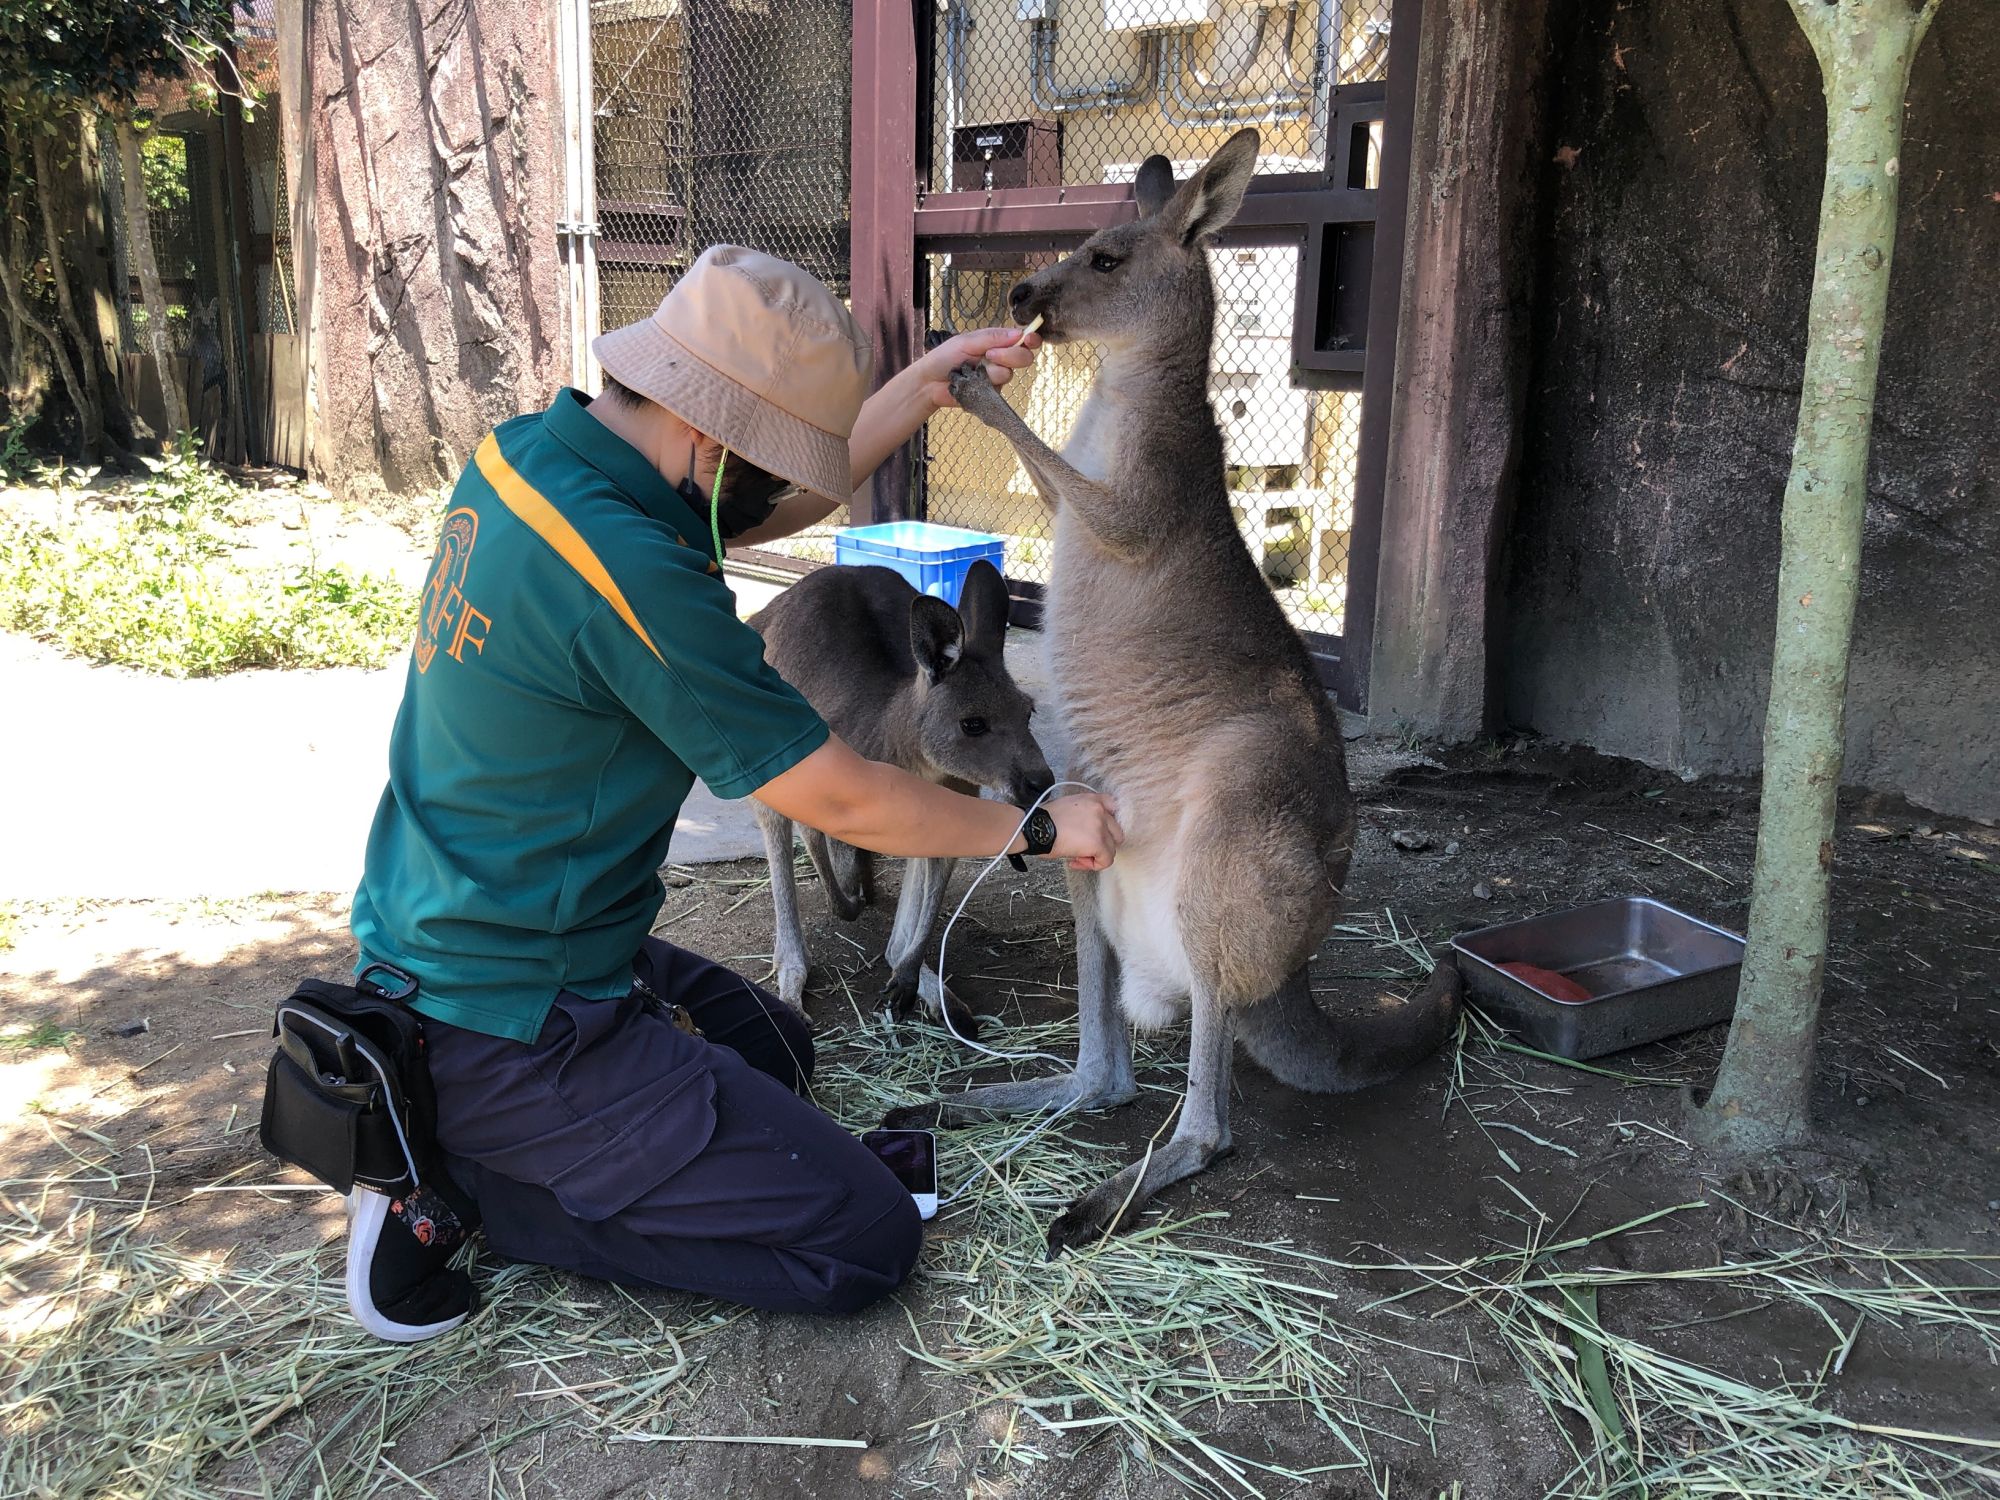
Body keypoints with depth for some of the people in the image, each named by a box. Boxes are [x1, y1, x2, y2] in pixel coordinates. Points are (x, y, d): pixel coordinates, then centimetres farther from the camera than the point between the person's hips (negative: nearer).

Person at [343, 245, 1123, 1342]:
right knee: (868, 1243, -6)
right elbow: (842, 801, -19)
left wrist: (926, 383, 9)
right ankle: (454, 1195, -2)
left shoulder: (524, 453, 0)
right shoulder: (626, 573, -28)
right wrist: (1036, 828, -3)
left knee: (774, 1048, 29)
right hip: (507, 1033, -10)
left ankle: (450, 1151, 14)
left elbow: (768, 510, 15)